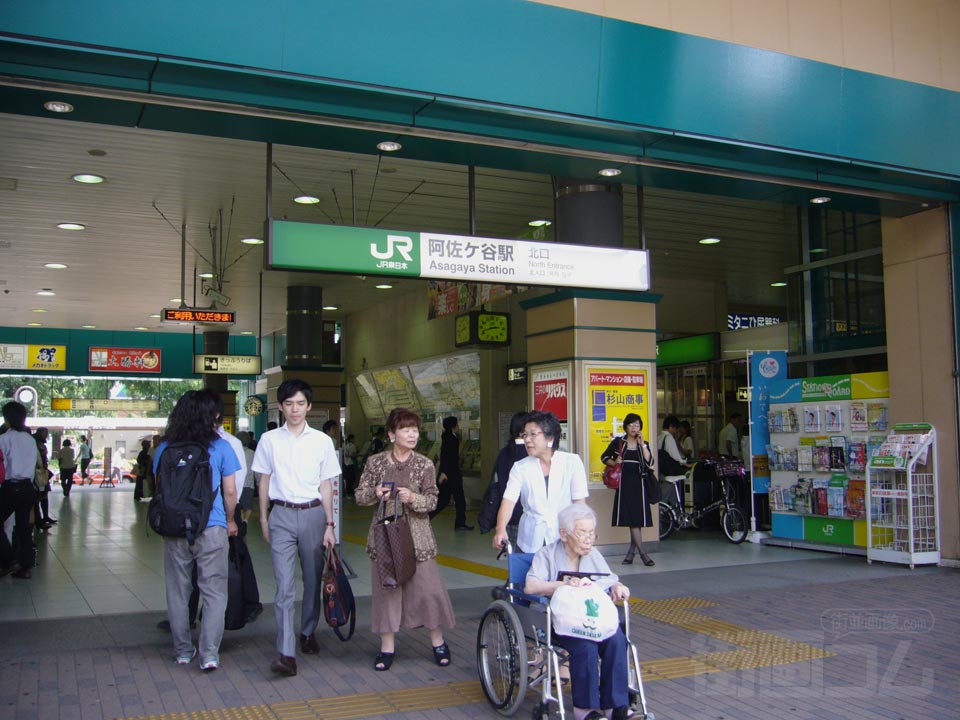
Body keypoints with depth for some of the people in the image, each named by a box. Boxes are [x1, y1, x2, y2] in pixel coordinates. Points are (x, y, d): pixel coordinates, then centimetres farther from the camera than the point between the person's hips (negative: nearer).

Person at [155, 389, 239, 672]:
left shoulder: (164, 448, 3)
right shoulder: (220, 447, -4)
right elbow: (230, 492, -2)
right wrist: (230, 520, 14)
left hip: (174, 529, 3)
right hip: (211, 529, -3)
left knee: (177, 592, 14)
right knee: (214, 593, 4)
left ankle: (183, 651, 23)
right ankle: (209, 654, 0)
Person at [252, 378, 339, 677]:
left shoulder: (322, 441, 3)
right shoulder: (269, 440, 4)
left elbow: (325, 486, 6)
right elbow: (264, 482, 10)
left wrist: (329, 525, 3)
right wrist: (264, 520, 8)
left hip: (313, 513, 1)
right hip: (282, 515, -1)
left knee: (313, 580, 11)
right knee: (284, 586, -8)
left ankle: (308, 633, 32)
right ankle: (286, 654, -12)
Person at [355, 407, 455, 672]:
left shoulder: (424, 465, 1)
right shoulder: (375, 462, 2)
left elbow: (432, 501, 0)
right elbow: (359, 495, 6)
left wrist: (413, 498, -19)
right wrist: (375, 493, -15)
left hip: (416, 535, -1)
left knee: (429, 587, -2)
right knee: (385, 588, 4)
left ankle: (438, 642, 17)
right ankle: (387, 647, 18)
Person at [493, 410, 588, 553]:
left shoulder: (572, 462, 1)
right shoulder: (520, 467, 5)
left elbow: (580, 502, -3)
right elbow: (508, 500, -7)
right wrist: (500, 529, -24)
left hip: (565, 541, -1)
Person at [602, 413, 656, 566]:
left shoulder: (643, 444, 10)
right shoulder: (618, 442, 4)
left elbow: (649, 463, -5)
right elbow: (604, 457, 12)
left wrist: (642, 444, -9)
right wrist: (614, 463, -8)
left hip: (639, 484, 2)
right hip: (624, 483, -2)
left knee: (638, 518, 0)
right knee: (631, 519, -7)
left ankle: (632, 551, 13)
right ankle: (642, 552, -5)